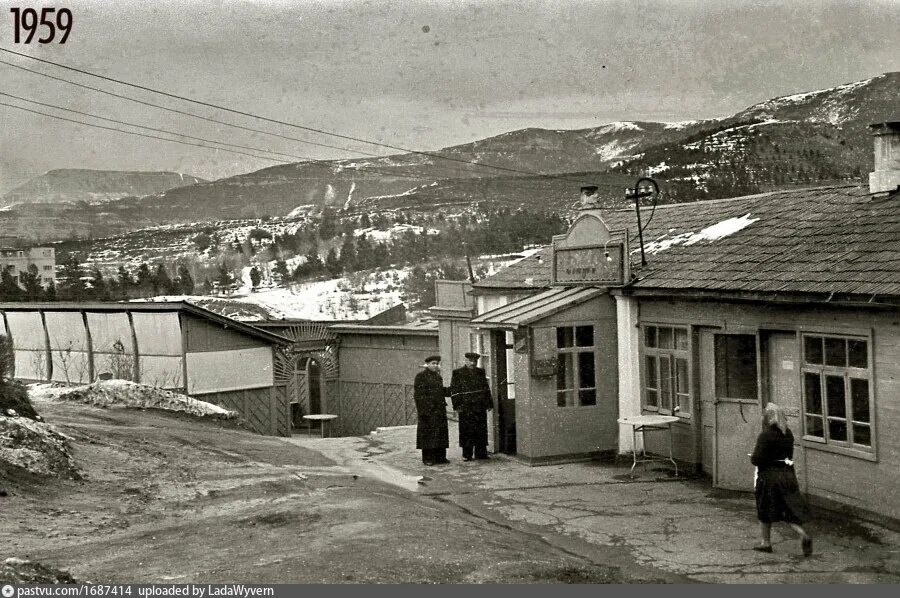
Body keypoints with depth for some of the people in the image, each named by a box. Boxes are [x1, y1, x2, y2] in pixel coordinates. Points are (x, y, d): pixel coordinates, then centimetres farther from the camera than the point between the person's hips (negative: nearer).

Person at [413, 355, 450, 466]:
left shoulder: (438, 376, 17)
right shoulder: (421, 376, -5)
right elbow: (418, 394, -10)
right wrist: (422, 410, -16)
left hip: (439, 409, 7)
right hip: (427, 410, -7)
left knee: (441, 432, 6)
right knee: (427, 433, -4)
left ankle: (440, 457, 12)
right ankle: (427, 458, 2)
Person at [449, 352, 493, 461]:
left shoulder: (480, 372, 14)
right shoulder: (458, 373, 1)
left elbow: (486, 388, 16)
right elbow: (454, 390, -3)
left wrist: (489, 403, 9)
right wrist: (457, 405, -10)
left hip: (480, 406, 4)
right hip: (466, 407, -4)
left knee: (481, 430, 6)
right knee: (467, 431, -2)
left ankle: (480, 452, 15)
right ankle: (467, 454, 5)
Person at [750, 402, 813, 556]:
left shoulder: (766, 435, -17)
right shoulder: (788, 434, 5)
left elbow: (757, 458, -19)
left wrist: (752, 457, 2)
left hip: (769, 476, -6)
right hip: (788, 475, 6)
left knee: (764, 511, 12)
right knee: (790, 510, 8)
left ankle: (766, 542, 21)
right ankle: (804, 536, -12)